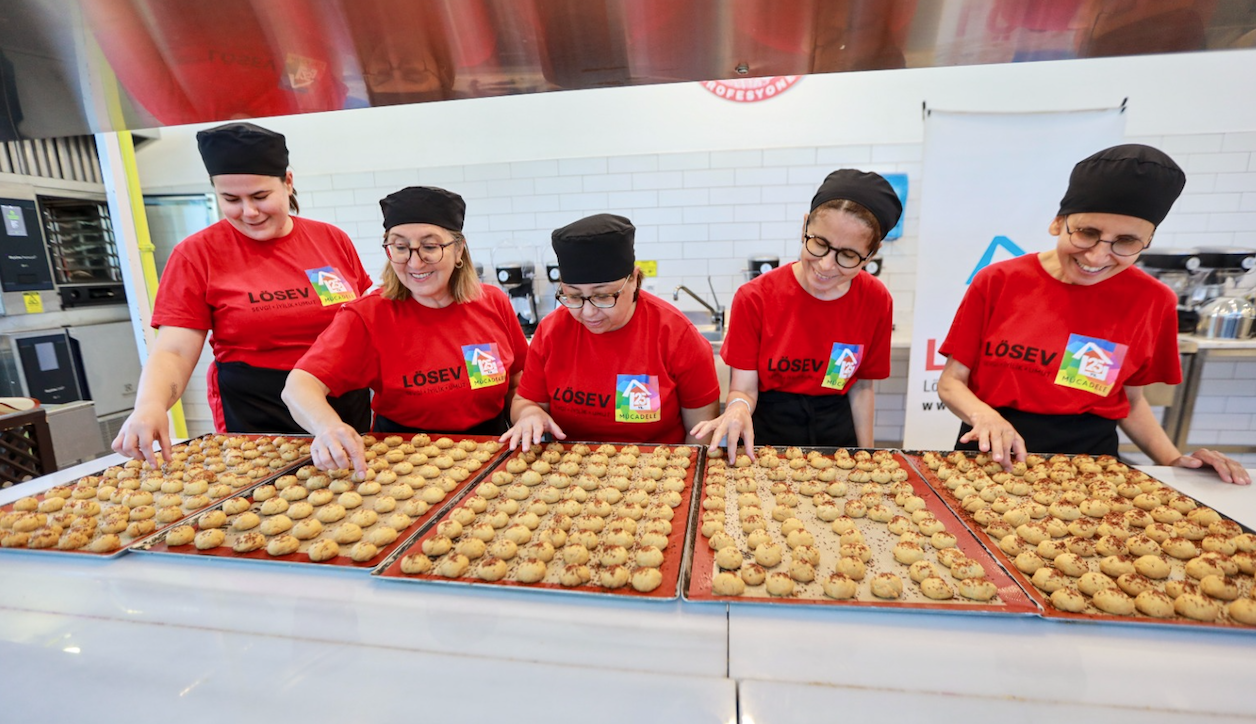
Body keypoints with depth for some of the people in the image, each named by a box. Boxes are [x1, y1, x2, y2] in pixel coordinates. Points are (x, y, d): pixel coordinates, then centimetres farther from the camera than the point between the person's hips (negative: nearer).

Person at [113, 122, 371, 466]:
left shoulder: (333, 240, 3)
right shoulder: (197, 254, -3)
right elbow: (174, 352, -6)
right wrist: (150, 405, -25)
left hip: (348, 410, 3)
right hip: (253, 417, -2)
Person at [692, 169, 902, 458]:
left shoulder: (875, 301, -7)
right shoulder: (755, 298, -15)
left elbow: (861, 387, 3)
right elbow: (744, 388, -12)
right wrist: (738, 408, -34)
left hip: (836, 435, 3)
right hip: (764, 437, -2)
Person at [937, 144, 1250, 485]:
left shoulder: (1151, 301, 1)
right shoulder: (997, 282, -6)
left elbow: (1129, 399, 14)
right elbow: (951, 382, -4)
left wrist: (1172, 460, 0)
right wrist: (984, 416, -21)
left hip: (1088, 459, 2)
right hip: (992, 458, -1)